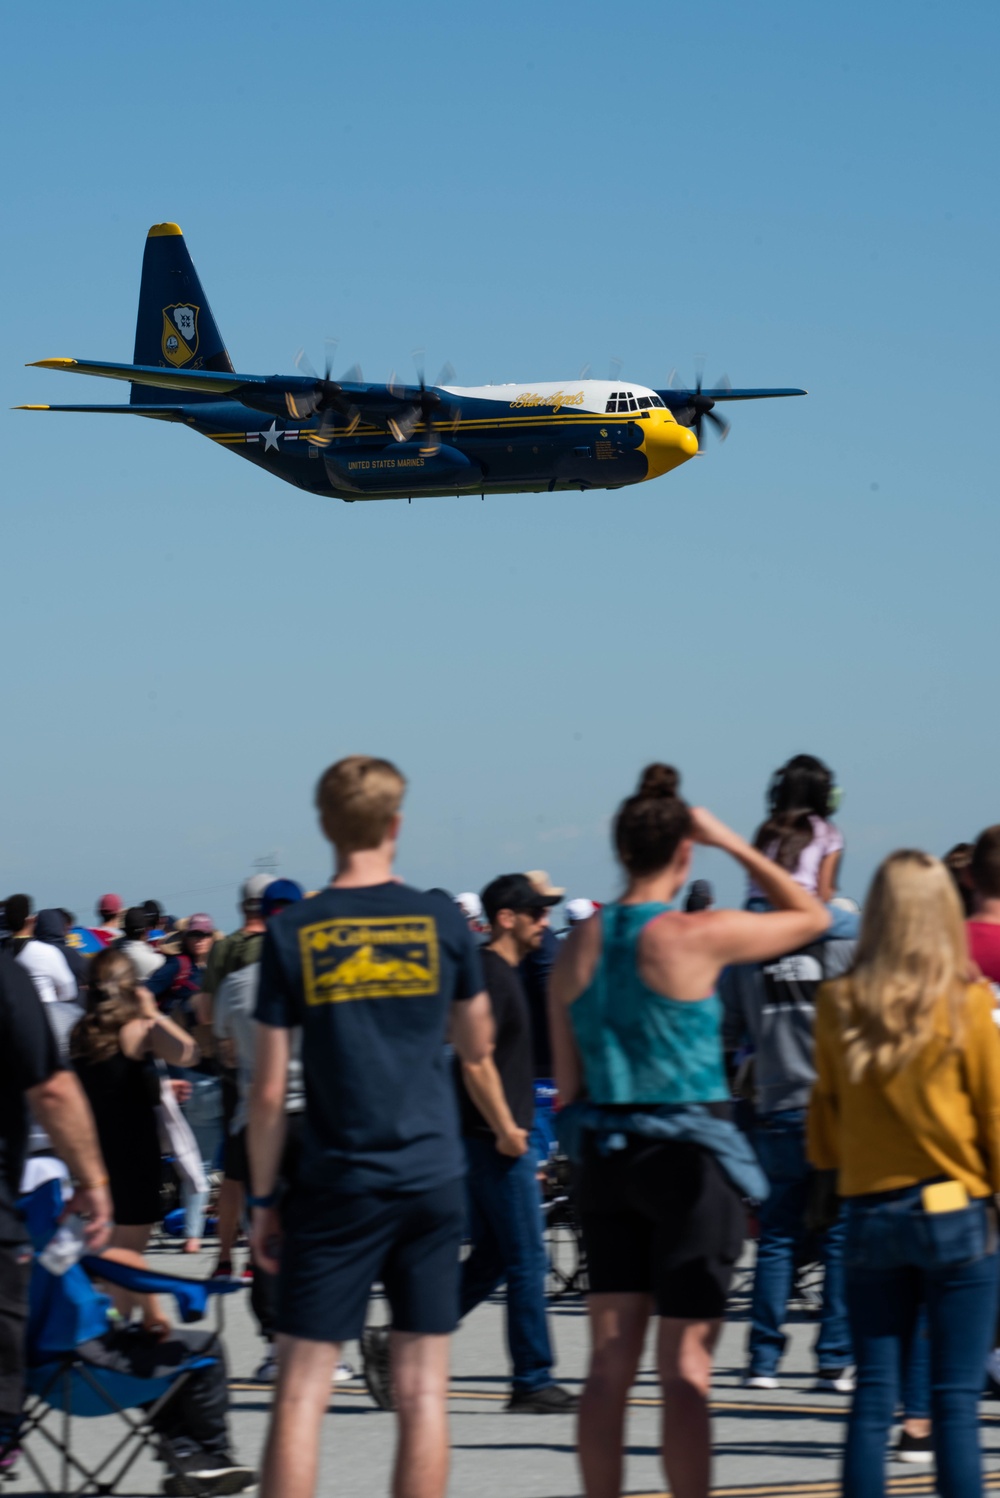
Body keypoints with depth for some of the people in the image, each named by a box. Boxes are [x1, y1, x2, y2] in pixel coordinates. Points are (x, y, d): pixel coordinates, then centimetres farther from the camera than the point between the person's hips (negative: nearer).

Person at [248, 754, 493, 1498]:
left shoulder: (292, 933, -4)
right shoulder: (442, 920, 0)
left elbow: (270, 1088, -4)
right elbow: (477, 1044, 13)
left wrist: (263, 1197, 4)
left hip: (338, 1184, -2)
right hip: (433, 1181, 2)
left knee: (302, 1389, 1)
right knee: (422, 1392, 5)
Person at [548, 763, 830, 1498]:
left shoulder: (579, 946, 4)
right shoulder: (698, 935, -12)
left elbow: (568, 1084, 8)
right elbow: (810, 916, 2)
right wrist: (735, 844, 4)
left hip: (608, 1156, 5)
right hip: (689, 1157, -5)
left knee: (610, 1362, 9)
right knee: (686, 1368, -2)